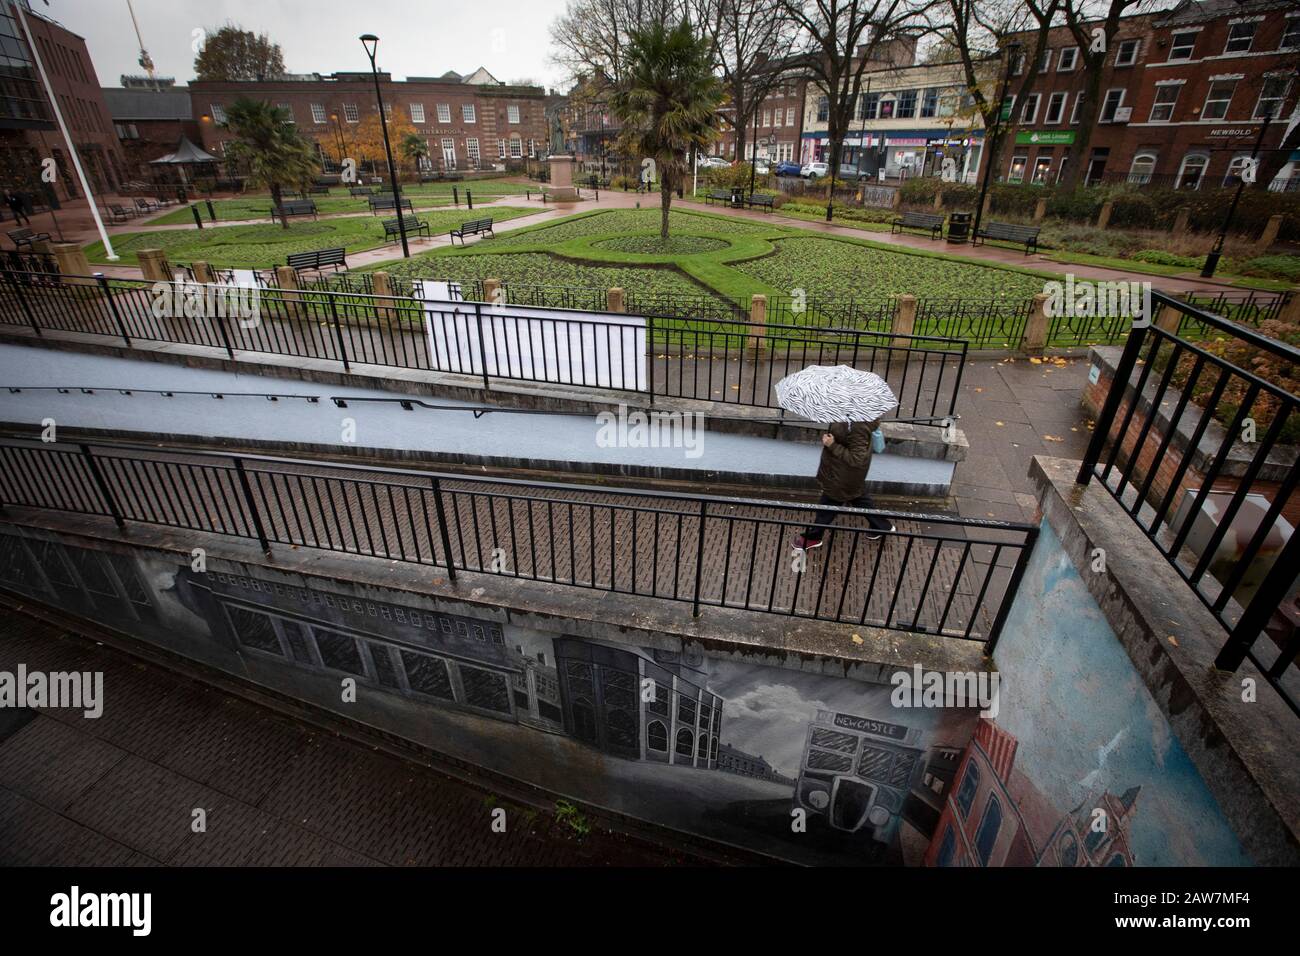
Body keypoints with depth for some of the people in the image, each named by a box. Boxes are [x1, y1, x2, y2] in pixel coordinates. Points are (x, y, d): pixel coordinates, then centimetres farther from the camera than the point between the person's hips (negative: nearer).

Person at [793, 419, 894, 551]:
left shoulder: (857, 426, -37)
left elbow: (856, 459, -33)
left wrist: (832, 446, -29)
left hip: (845, 474, -9)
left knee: (829, 502, 10)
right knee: (859, 498, 28)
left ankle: (812, 537, 31)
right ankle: (882, 526, 46)